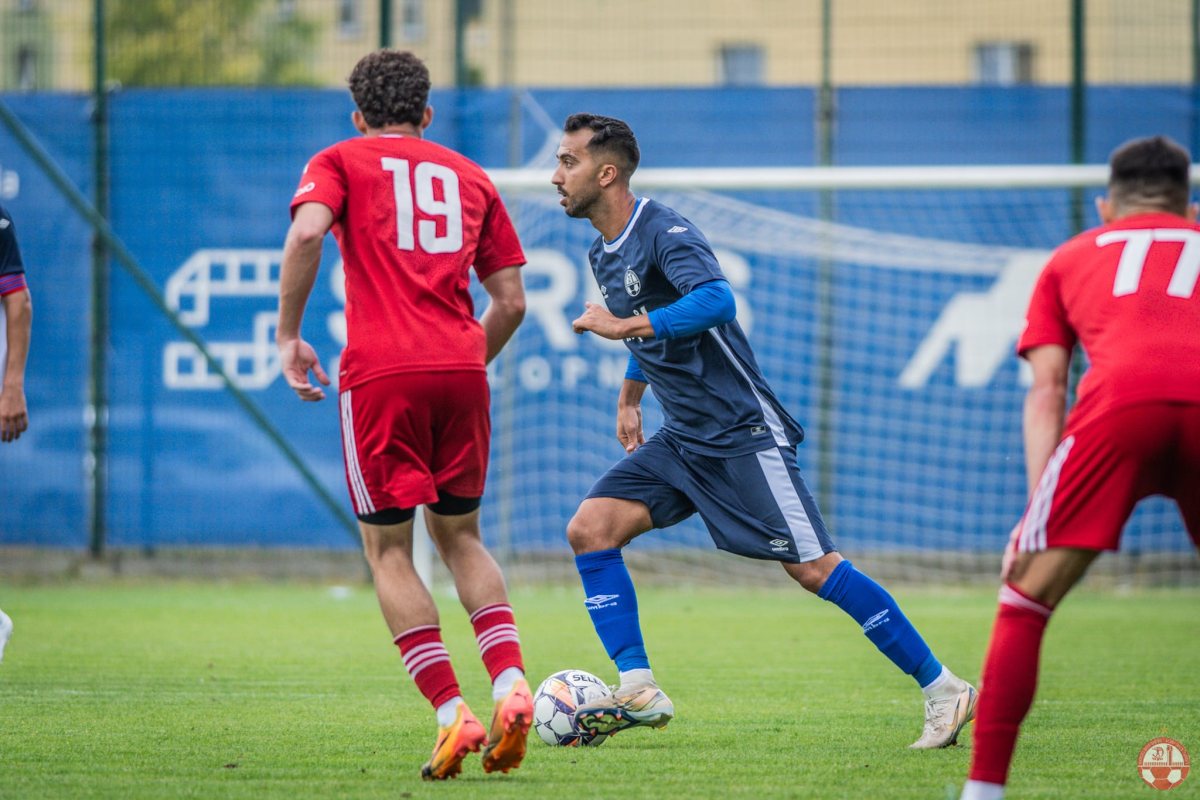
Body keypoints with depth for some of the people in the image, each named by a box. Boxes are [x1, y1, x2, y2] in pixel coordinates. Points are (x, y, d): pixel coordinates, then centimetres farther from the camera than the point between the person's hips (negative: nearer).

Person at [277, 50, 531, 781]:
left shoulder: (339, 163, 10)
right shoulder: (469, 177, 20)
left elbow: (307, 233, -12)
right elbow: (511, 302, 16)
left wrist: (288, 336, -4)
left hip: (380, 372, -3)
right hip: (461, 371, 4)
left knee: (388, 549, 5)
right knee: (461, 536, 19)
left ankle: (453, 714, -7)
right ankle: (511, 684, -1)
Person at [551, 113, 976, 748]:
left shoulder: (663, 232, -17)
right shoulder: (603, 255, 11)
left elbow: (715, 300, -35)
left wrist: (623, 326, -33)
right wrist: (629, 396, 29)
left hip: (742, 434, -9)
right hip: (681, 440, 9)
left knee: (813, 568, -11)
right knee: (589, 529, -6)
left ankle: (942, 689, -4)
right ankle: (638, 692, -5)